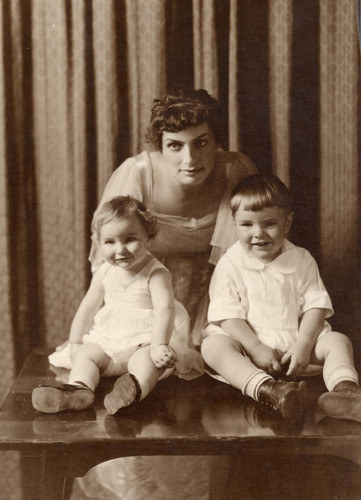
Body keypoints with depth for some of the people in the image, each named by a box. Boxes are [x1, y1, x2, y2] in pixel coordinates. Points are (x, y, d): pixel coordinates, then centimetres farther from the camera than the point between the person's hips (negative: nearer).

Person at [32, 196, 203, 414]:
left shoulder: (156, 273, -12)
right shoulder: (105, 273, 6)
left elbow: (164, 308, -26)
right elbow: (88, 308, 15)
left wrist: (159, 345, -39)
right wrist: (75, 344, 12)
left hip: (146, 341, -6)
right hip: (109, 341, 6)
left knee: (146, 358, -34)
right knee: (86, 354, -16)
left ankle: (137, 386, -61)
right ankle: (79, 387, -41)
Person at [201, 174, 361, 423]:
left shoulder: (302, 260, 3)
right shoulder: (230, 265, -3)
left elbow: (315, 305, -1)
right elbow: (227, 315, -9)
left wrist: (304, 344, -16)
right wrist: (256, 348, -20)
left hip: (297, 339, 2)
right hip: (248, 339, -2)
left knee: (337, 341, -18)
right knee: (213, 345, -30)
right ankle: (268, 390, -51)